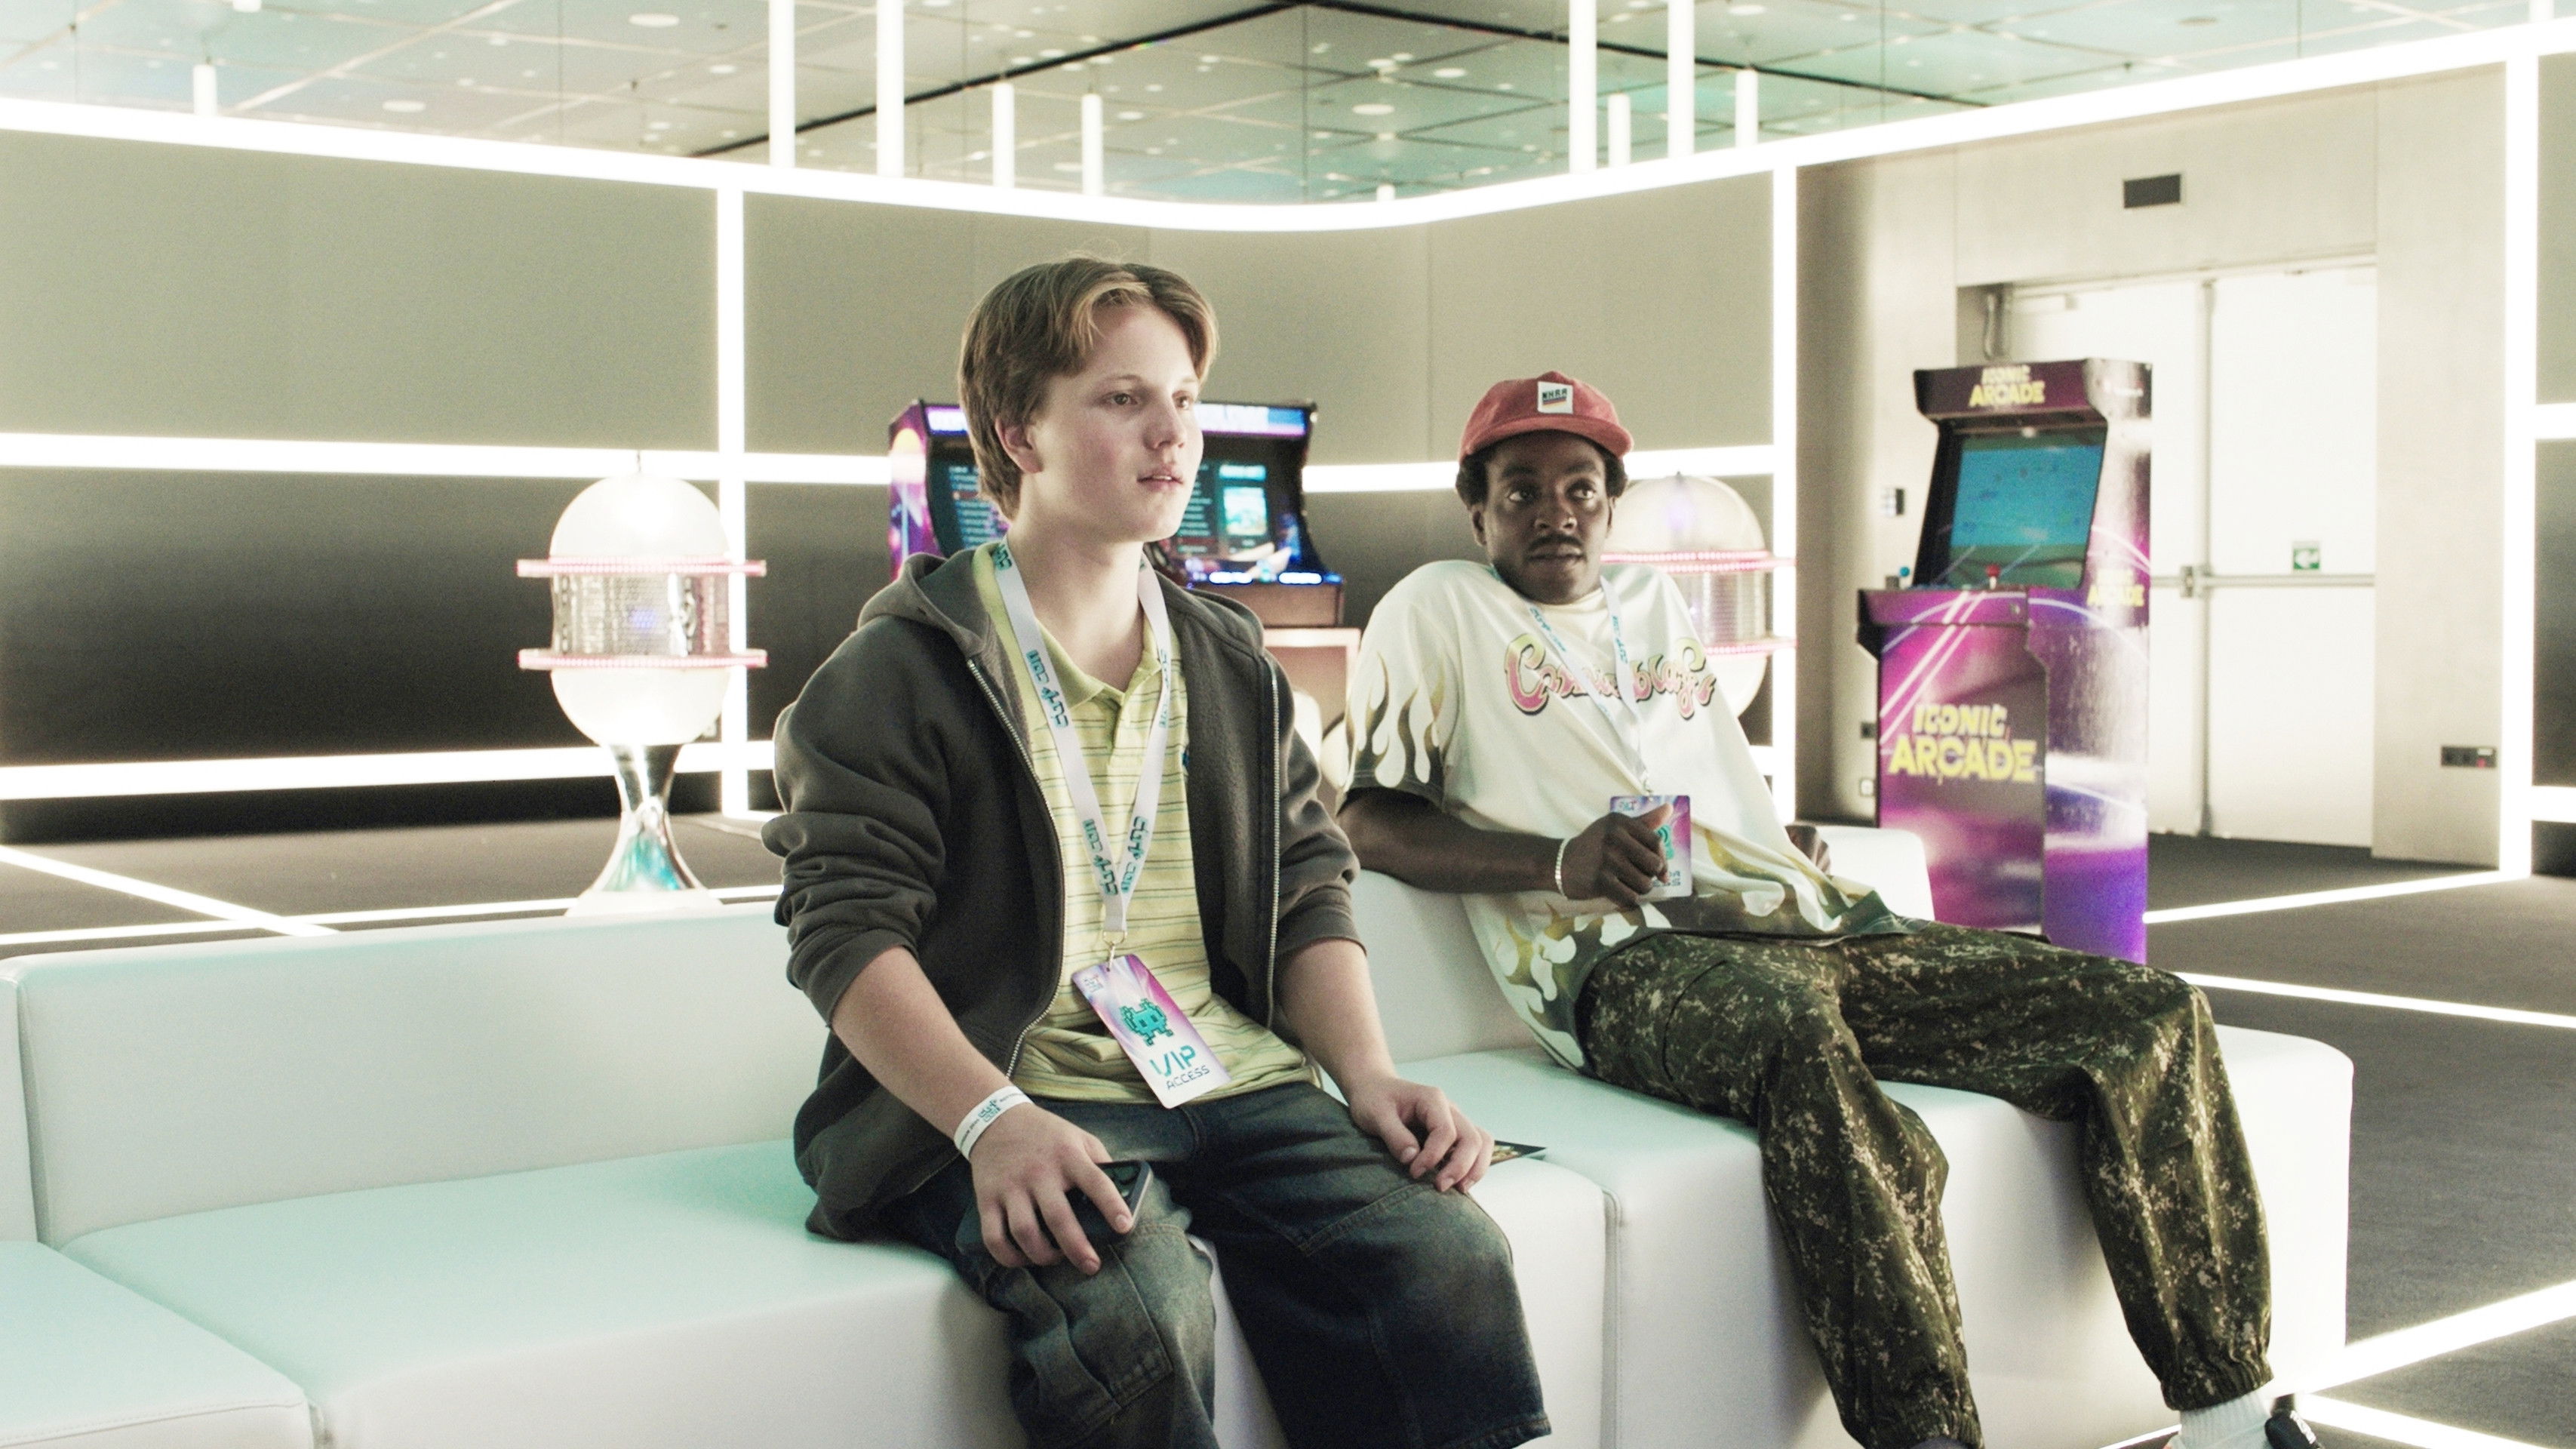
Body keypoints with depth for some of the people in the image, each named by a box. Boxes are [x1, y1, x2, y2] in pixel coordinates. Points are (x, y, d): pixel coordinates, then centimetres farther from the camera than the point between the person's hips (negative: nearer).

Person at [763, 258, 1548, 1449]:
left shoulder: (1231, 666, 21)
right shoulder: (904, 670, 1)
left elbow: (1306, 892, 20)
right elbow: (847, 928, -8)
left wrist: (1370, 1074, 1)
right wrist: (991, 1119, -23)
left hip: (1229, 1081, 5)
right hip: (1014, 1095, -5)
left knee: (1445, 1254, -22)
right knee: (1134, 1307, -36)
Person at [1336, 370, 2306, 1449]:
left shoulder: (1655, 601, 31)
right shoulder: (1439, 610, 13)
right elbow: (1366, 823, 2)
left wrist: (1813, 882, 15)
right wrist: (1562, 861, -12)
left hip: (1804, 924, 7)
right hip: (1629, 956, -7)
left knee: (2151, 1013, -8)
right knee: (1795, 1029, -44)